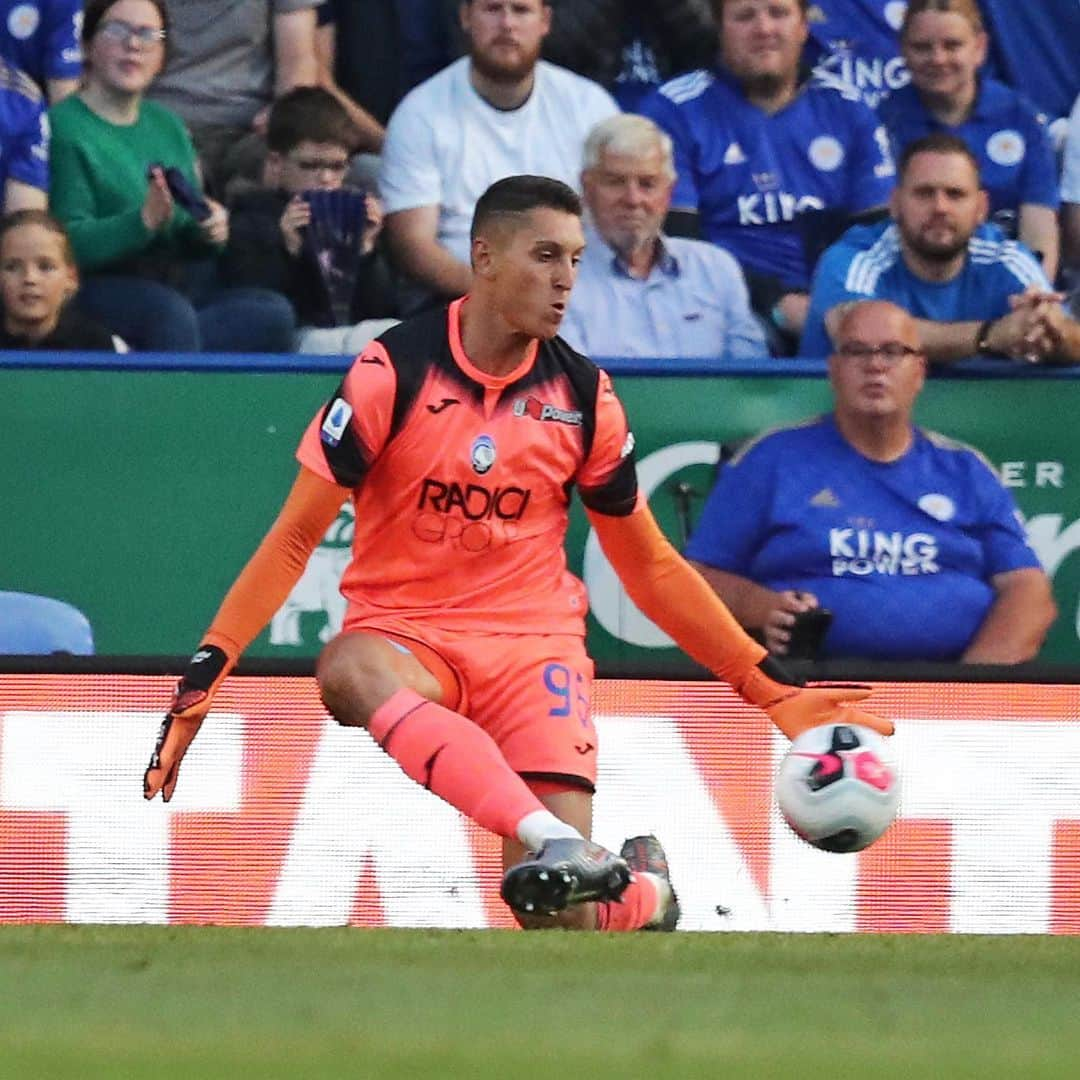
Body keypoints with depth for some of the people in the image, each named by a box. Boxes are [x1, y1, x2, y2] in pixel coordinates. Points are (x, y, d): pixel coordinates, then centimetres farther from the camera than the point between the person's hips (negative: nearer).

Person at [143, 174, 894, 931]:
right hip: (402, 633, -1)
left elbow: (650, 567, 13)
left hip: (534, 643, 1)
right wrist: (210, 667, -15)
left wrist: (771, 689, 9)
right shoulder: (394, 371, -7)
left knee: (565, 916, -16)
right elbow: (296, 537, -5)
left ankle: (646, 892, 22)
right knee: (349, 672, -40)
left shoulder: (585, 396, 2)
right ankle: (554, 841, -48)